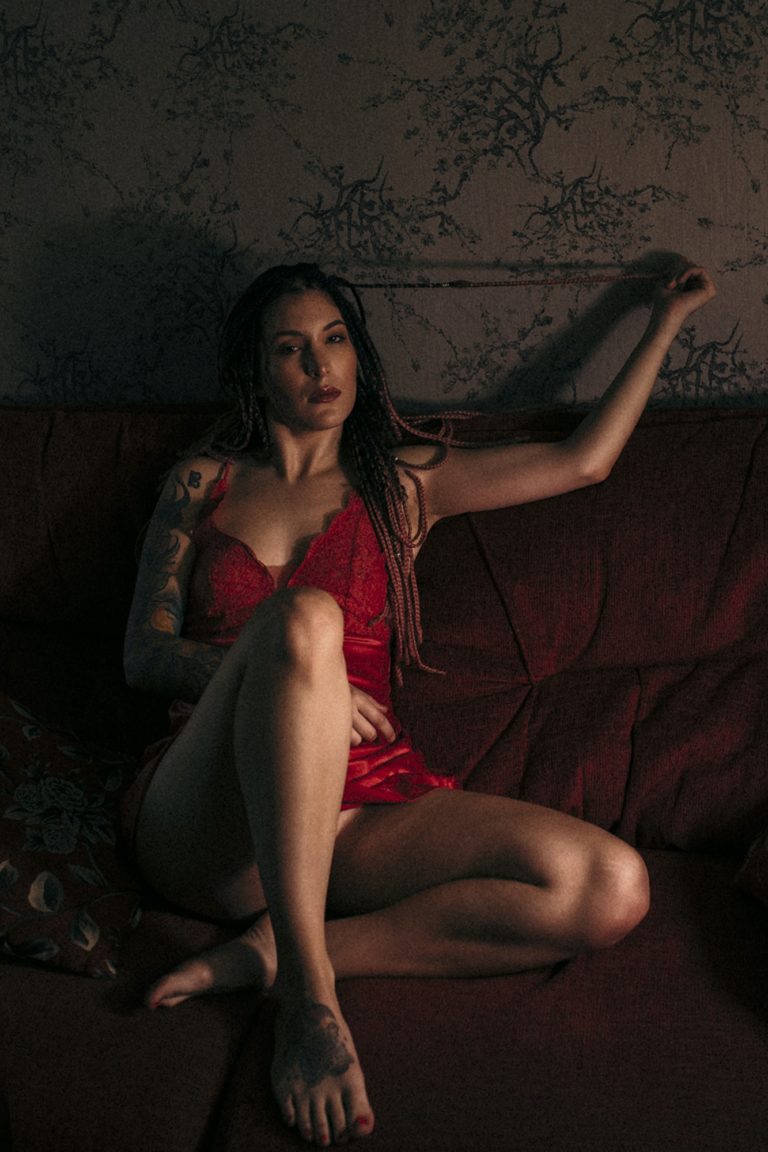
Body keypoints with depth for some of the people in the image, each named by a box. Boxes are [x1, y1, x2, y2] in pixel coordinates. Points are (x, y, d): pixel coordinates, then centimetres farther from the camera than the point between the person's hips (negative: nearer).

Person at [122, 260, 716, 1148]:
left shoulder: (401, 481, 21)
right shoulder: (204, 482, 18)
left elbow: (582, 459, 23)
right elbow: (145, 652, 7)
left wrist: (666, 319, 27)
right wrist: (286, 672, -12)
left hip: (357, 813, 2)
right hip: (207, 821, -2)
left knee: (612, 888, -24)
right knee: (302, 615, -35)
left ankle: (282, 947, -19)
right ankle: (307, 991, -32)